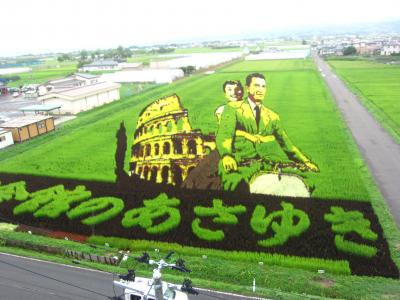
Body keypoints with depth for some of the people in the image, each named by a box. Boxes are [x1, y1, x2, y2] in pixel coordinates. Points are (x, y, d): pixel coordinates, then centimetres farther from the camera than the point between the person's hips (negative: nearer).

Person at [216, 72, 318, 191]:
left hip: (270, 160, 5)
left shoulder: (272, 116, 24)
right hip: (243, 161, -4)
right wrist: (226, 155, -23)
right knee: (233, 180, -38)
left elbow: (285, 142, 22)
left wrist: (304, 161, 7)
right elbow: (224, 134, -3)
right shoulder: (233, 108, 12)